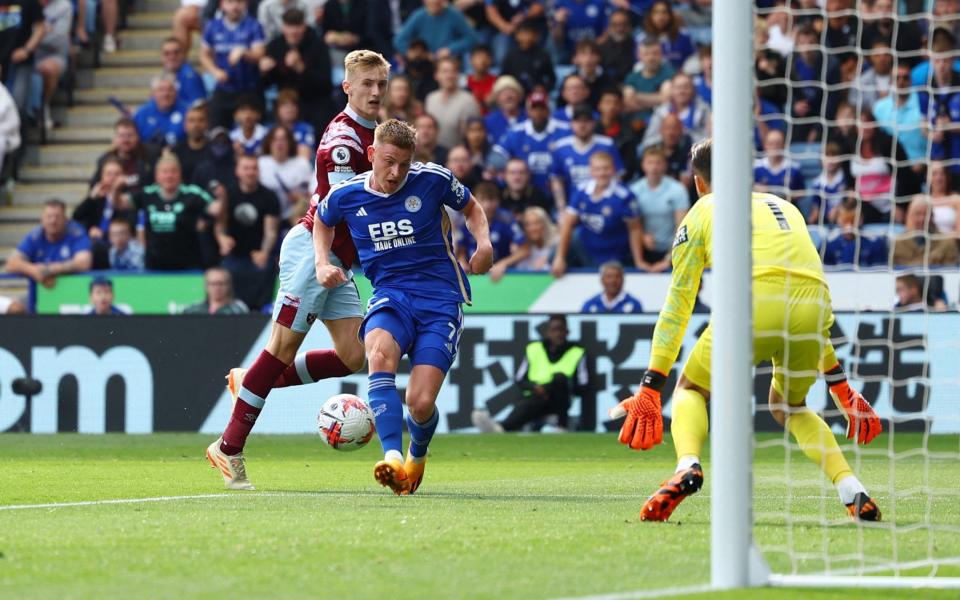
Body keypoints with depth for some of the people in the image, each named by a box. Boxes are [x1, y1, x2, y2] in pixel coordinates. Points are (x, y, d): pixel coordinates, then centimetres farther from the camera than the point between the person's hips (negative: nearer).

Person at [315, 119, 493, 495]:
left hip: (440, 298, -1)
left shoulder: (433, 180, -5)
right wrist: (322, 262, 9)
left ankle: (417, 456, 27)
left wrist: (484, 243, -3)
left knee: (420, 404, -13)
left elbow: (470, 208, 15)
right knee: (379, 351, -37)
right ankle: (392, 459, -45)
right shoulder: (346, 196, 0)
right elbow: (323, 221, 25)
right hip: (389, 294, 1)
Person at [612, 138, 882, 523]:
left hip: (757, 300, -4)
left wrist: (651, 387, 18)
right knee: (789, 405, 29)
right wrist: (840, 385, 43)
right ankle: (851, 489, 10)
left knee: (691, 389, 19)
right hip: (814, 302, 4)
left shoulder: (703, 212, 22)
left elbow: (678, 304, 17)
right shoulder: (785, 207, 34)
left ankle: (687, 467, -12)